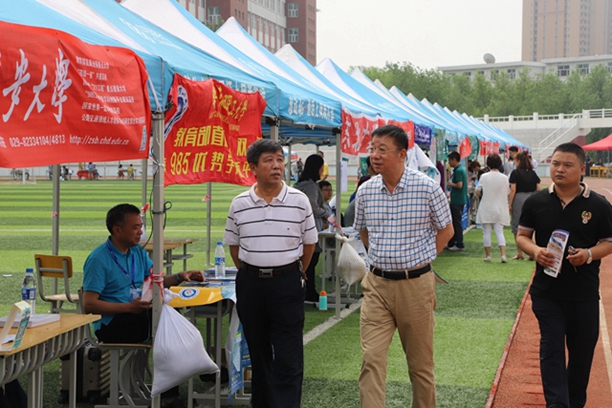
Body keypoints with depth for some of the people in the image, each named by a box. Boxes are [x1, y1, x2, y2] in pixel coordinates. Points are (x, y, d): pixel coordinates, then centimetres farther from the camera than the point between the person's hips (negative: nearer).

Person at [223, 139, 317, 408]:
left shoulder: (299, 201, -3)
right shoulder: (239, 204, 1)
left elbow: (309, 243, 7)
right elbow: (233, 245, 12)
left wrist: (293, 274, 10)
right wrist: (250, 275, 11)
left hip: (287, 282, -2)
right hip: (250, 283, 2)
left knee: (288, 356, -3)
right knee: (258, 352, 14)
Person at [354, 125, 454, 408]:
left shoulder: (428, 188, -8)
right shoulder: (365, 191, 2)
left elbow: (445, 230, 4)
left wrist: (418, 260, 3)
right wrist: (381, 259, 10)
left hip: (415, 284, -2)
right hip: (377, 284, 2)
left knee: (420, 361, 10)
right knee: (371, 359, -5)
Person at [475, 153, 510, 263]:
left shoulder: (484, 176, -9)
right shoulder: (504, 177, -3)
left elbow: (478, 192, -7)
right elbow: (508, 193, 3)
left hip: (486, 209, -2)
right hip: (499, 209, 2)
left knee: (486, 232, 7)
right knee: (499, 231, 4)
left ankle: (488, 255, 11)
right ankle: (503, 254, -8)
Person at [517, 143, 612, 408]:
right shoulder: (536, 202, -2)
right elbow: (522, 236, 6)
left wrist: (589, 254, -19)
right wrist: (535, 251, -16)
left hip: (584, 294, 0)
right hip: (546, 291, 0)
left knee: (582, 351, 13)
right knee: (551, 349, -2)